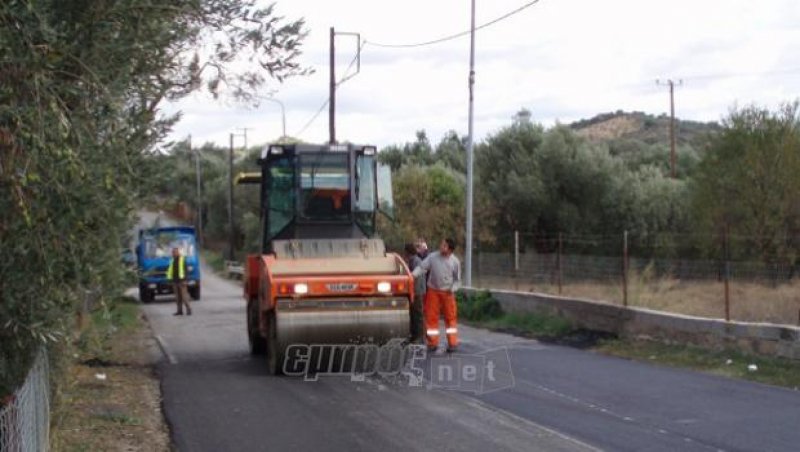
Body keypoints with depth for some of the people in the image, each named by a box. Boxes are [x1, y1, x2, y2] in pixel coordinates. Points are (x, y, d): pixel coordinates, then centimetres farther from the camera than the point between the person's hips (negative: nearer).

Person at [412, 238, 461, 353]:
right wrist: (413, 274, -28)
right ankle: (433, 343, 12)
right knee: (431, 317, 2)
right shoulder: (433, 256, -7)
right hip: (433, 291, 1)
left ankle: (452, 343, 10)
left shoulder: (455, 261, -6)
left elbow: (457, 279, 3)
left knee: (450, 317, 2)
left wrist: (453, 289, -12)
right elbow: (422, 267, -11)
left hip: (447, 293, -1)